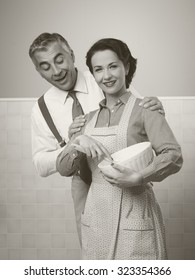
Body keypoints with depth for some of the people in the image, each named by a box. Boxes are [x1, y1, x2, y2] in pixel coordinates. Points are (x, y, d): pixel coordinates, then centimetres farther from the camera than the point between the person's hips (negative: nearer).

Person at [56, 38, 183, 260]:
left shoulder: (143, 110, -3)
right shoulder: (90, 118, 11)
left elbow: (174, 157, -14)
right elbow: (64, 169, 7)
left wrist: (138, 177, -28)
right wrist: (77, 142, -12)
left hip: (133, 216, -4)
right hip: (95, 216, 5)